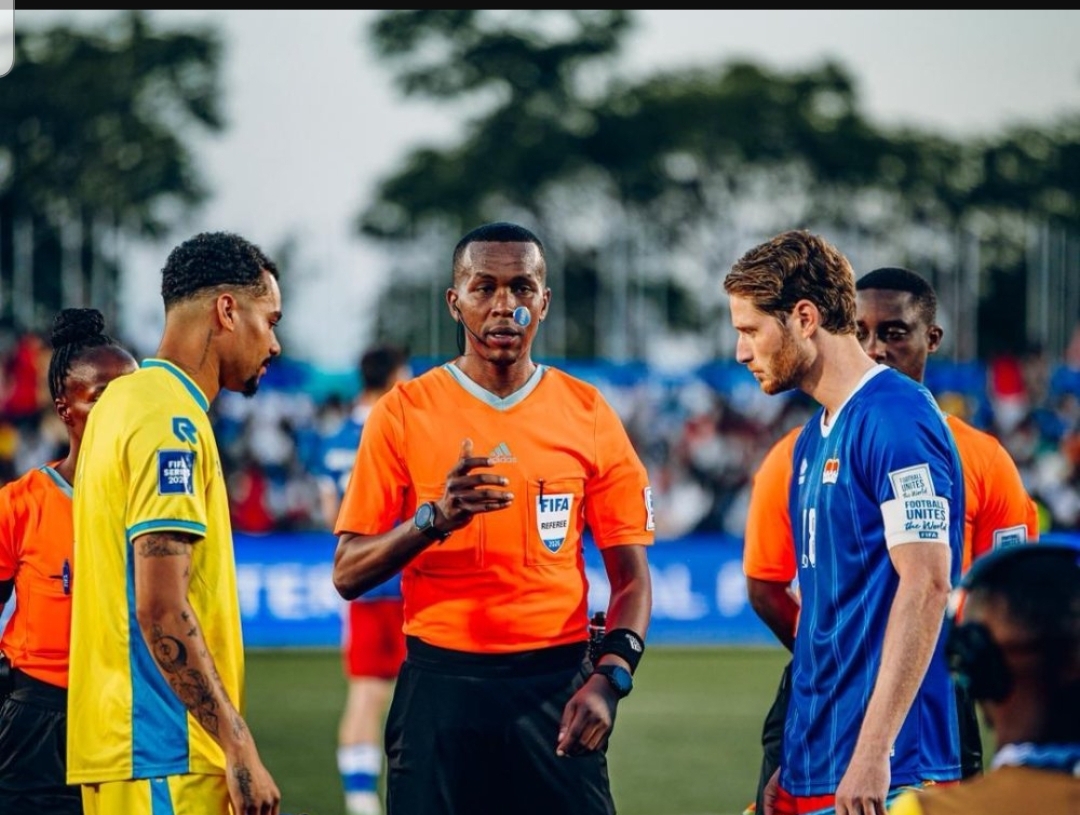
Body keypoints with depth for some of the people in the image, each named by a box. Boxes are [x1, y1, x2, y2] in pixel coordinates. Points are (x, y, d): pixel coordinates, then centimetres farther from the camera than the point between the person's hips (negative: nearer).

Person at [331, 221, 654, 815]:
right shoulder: (403, 413, 2)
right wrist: (433, 518, -18)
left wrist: (610, 677, -10)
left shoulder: (589, 415, 6)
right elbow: (348, 574, 0)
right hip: (439, 690, -1)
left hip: (556, 687, 1)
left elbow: (630, 576, 7)